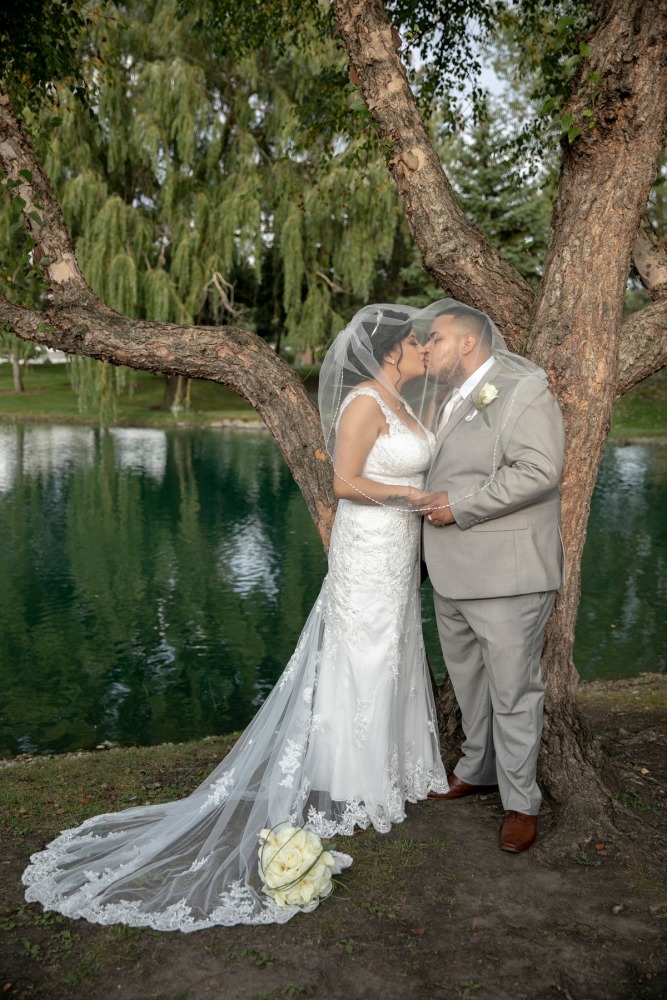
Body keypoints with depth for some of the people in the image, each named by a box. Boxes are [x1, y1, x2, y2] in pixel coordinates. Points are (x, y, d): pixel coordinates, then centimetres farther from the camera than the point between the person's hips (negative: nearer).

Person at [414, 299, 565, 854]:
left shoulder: (524, 390, -11)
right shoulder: (451, 402, 15)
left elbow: (539, 471, -22)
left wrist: (461, 507, -20)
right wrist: (432, 504, 9)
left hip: (507, 577, -8)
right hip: (453, 577, 8)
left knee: (513, 692, 2)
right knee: (469, 682, 21)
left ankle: (521, 802, 17)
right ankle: (478, 769, 39)